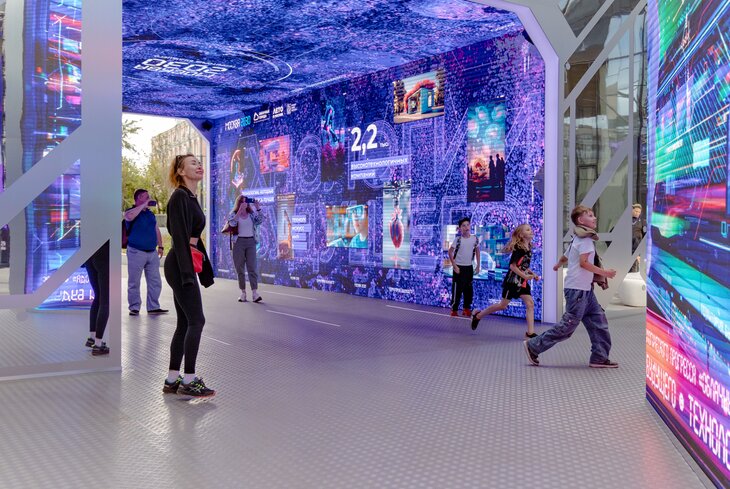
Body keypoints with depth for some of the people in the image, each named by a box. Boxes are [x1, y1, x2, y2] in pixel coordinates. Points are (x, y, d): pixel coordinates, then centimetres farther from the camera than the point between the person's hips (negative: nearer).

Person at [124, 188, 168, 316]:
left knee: (155, 282, 5)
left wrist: (160, 246, 13)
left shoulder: (150, 214, 15)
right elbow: (129, 216, -31)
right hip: (136, 252, -6)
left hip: (152, 253, 6)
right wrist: (144, 205, -22)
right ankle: (134, 308, 10)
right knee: (134, 282, 2)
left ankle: (153, 307, 13)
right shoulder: (131, 212, -5)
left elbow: (157, 231, 21)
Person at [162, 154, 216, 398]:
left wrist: (204, 270, 22)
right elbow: (179, 235, -18)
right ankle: (189, 380, -1)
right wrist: (187, 272, -22)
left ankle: (172, 379, 15)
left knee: (185, 323, 10)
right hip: (179, 265, -10)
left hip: (185, 264, 10)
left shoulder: (192, 197, 18)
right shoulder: (180, 196, -11)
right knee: (196, 321, -8)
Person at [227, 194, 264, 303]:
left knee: (252, 267, -6)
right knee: (240, 268, 3)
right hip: (239, 242, -1)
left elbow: (260, 220, -5)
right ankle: (243, 293, 10)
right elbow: (232, 223, -17)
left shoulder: (252, 214, 10)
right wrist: (240, 210, -20)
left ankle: (255, 293, -11)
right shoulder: (233, 214, 4)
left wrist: (258, 208, -11)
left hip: (251, 242, 1)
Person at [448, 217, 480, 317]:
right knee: (457, 289, -2)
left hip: (469, 267, 4)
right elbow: (450, 252, -9)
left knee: (469, 290, 10)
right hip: (459, 267, -4)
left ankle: (467, 309, 22)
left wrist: (478, 266, 6)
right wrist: (454, 266, -12)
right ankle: (454, 310, 6)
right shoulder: (458, 239, -12)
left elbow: (477, 252, 10)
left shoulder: (475, 239, -1)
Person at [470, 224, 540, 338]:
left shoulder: (529, 248, 8)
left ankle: (530, 332, -3)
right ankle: (478, 315, 19)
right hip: (512, 280, -7)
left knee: (530, 303, -4)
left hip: (523, 281, 8)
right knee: (503, 305, 3)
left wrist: (533, 274, 7)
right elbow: (512, 265, -20)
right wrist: (525, 276, -21)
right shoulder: (519, 248, -17)